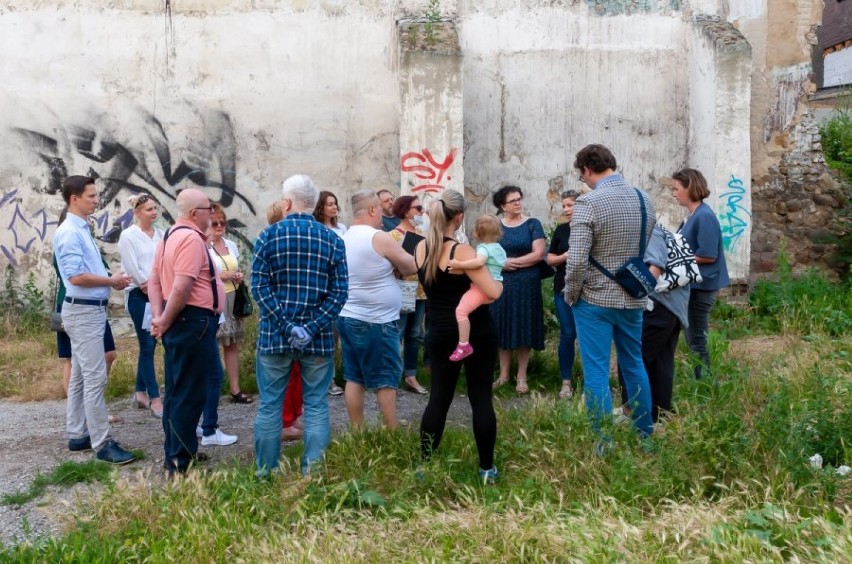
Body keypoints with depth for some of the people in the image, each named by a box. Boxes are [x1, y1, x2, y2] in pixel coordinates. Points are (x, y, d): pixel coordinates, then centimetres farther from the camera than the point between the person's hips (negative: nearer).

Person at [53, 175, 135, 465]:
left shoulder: (82, 230, 14)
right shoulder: (69, 232, -17)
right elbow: (76, 276, -24)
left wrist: (111, 280, 4)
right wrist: (112, 281, -14)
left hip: (90, 310, 10)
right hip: (84, 312, -10)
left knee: (80, 377, 15)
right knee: (95, 378, -8)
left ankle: (77, 435, 24)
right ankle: (103, 443, -4)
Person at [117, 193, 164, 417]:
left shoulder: (161, 234, 9)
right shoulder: (128, 235, -6)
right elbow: (132, 268, -11)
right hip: (139, 295, -5)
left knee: (149, 344, 11)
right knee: (147, 345, -4)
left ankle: (140, 392, 22)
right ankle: (155, 398, 0)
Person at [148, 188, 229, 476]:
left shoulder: (169, 236, 16)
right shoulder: (191, 238, -16)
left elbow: (154, 281, 14)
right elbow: (181, 287, -25)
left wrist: (158, 317, 4)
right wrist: (165, 322, -14)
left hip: (179, 321, 11)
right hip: (193, 321, -11)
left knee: (177, 392, 16)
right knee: (189, 394, -4)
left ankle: (176, 453, 26)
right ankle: (181, 462, 2)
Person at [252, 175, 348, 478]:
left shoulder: (268, 235, -2)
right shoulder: (333, 240, 1)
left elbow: (259, 286, -9)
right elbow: (339, 292, -6)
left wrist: (287, 327, -12)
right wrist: (312, 328, -10)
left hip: (274, 336, 0)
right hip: (319, 338, 1)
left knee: (269, 405, 9)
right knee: (316, 405, 8)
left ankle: (265, 474, 18)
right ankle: (313, 473, 11)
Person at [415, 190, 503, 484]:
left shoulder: (420, 248, 2)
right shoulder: (461, 251, -17)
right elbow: (493, 292, -21)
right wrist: (498, 280, 0)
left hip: (441, 333, 5)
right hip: (476, 332, -5)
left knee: (439, 397, 12)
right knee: (481, 398, 4)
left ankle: (424, 464, 14)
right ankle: (487, 468, 10)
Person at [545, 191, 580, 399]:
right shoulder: (561, 229, 8)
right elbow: (550, 259, 10)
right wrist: (564, 256, -9)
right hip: (564, 289, 3)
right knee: (567, 334, 5)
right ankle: (566, 382, 12)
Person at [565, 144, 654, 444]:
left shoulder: (588, 202, -17)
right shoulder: (644, 199, 3)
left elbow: (577, 260, -22)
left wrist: (570, 295, -7)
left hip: (595, 299, -6)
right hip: (633, 299, 6)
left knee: (597, 372, 2)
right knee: (634, 366, 19)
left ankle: (603, 444, 8)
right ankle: (645, 434, 31)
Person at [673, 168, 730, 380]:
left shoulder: (704, 216, -18)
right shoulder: (691, 216, 9)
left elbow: (708, 255, -21)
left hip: (701, 286, -9)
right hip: (691, 284, 9)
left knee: (697, 341, 0)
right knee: (693, 339, 16)